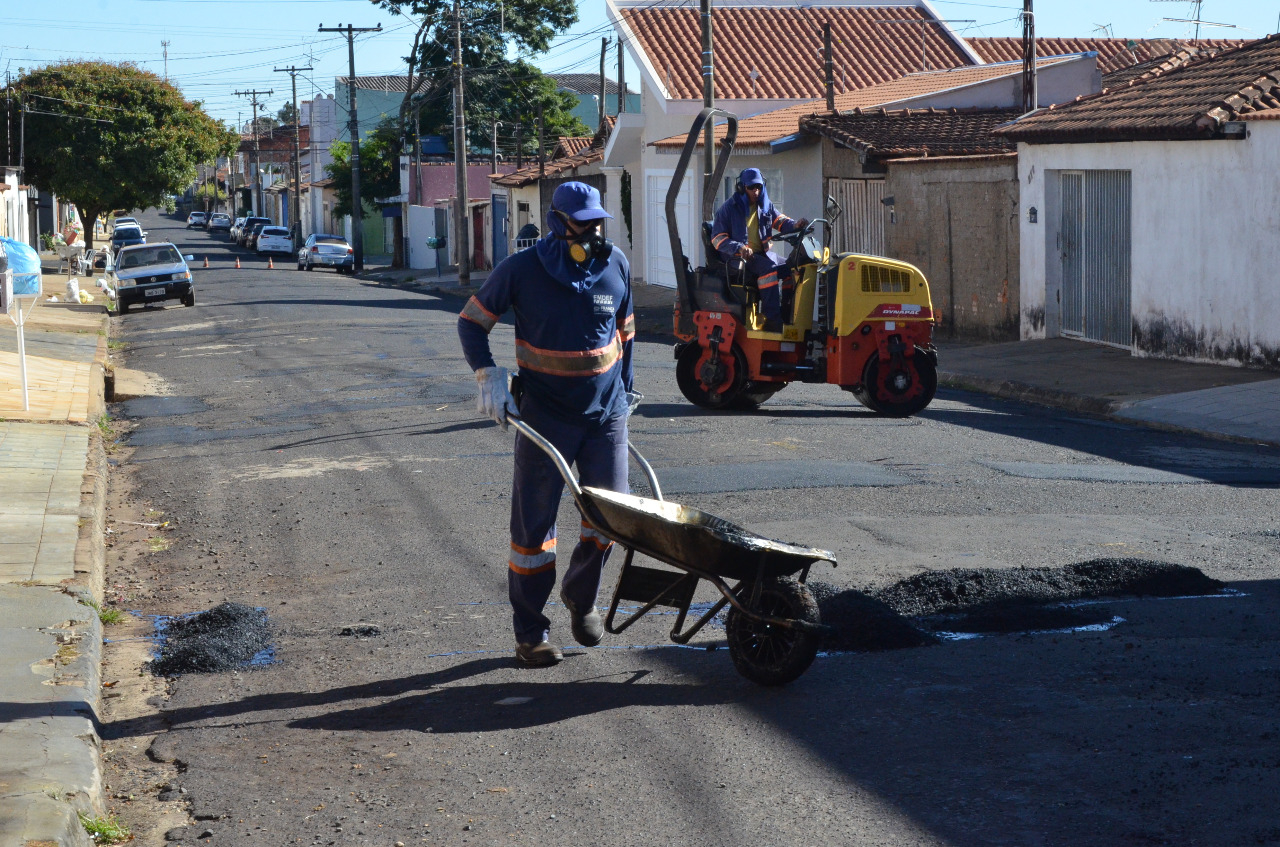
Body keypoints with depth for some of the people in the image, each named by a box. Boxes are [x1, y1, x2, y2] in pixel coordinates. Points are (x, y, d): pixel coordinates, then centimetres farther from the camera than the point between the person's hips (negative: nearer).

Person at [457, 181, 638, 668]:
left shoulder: (615, 266, 2)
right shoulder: (523, 270, -9)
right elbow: (472, 321, 0)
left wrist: (625, 391, 18)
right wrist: (487, 376, -14)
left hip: (605, 414, 3)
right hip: (546, 417, -3)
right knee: (534, 523, -1)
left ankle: (581, 597, 30)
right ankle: (530, 632, 9)